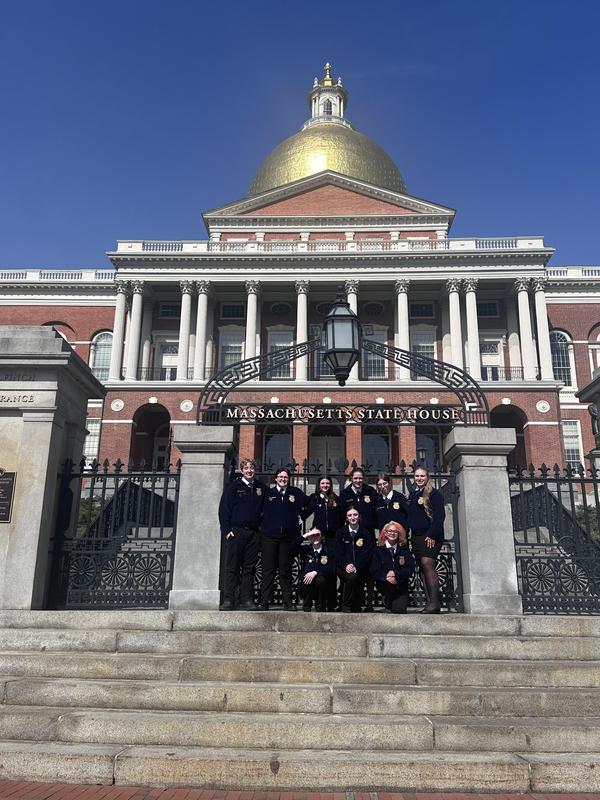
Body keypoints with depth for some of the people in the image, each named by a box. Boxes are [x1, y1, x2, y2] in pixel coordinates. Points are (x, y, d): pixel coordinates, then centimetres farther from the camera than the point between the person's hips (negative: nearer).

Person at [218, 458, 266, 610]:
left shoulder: (261, 488, 12)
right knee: (231, 567, -3)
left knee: (249, 568, 4)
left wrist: (261, 526, 5)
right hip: (235, 532, -3)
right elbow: (223, 509, -1)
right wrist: (226, 530, -8)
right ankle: (228, 600, -1)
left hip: (253, 533, 3)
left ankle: (246, 599, 8)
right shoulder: (233, 486, 2)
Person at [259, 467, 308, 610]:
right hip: (269, 536, -1)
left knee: (286, 571, 6)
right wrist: (262, 524, 5)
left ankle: (288, 602, 11)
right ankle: (264, 603, 1)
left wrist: (301, 517, 14)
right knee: (268, 570, -1)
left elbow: (309, 505, 20)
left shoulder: (296, 493, 8)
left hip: (289, 537, 1)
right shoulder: (268, 493, 5)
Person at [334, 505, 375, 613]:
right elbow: (338, 552, 2)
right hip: (343, 567, -1)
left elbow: (366, 553, -2)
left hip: (360, 567, 1)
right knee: (351, 577, -30)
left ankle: (356, 607, -8)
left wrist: (356, 566, -17)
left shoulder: (366, 533, 7)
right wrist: (346, 565, -16)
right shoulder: (340, 532, 9)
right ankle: (346, 607, -16)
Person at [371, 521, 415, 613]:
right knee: (389, 584, -33)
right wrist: (386, 576, -23)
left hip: (401, 586, -1)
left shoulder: (404, 550, 8)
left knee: (399, 610, -21)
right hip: (384, 585, 1)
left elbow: (410, 568, -3)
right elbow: (374, 570, -3)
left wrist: (396, 574, -20)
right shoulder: (378, 550, 6)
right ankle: (389, 606, -6)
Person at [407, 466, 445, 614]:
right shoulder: (413, 494, 18)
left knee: (427, 563, -19)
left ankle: (435, 603, -20)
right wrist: (408, 533, 10)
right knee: (423, 568, 5)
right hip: (416, 536, 7)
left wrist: (432, 535, -17)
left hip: (431, 537, -7)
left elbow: (439, 516, -10)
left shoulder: (434, 494, -2)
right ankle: (430, 603, 7)